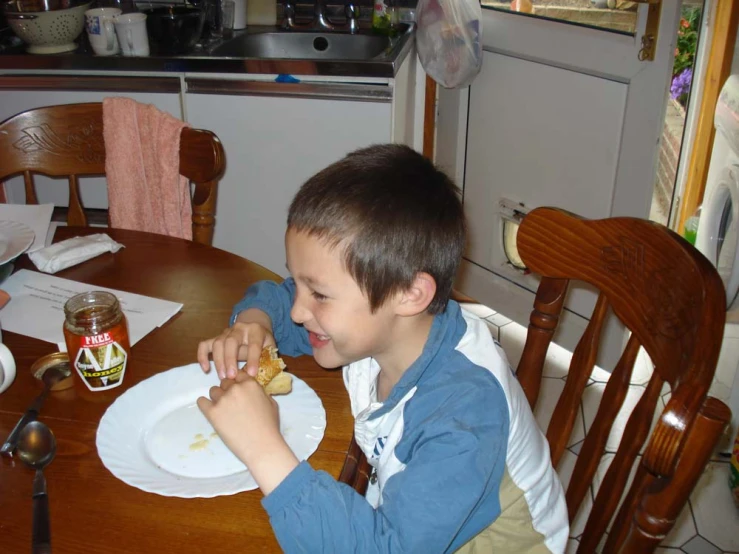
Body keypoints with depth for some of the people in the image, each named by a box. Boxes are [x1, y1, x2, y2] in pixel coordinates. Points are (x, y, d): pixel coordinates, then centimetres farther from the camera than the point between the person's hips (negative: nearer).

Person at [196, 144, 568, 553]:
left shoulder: (464, 410, -34)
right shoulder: (375, 324, -14)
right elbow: (279, 297, 4)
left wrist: (265, 451, -43)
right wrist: (253, 321, -18)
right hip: (395, 518, 6)